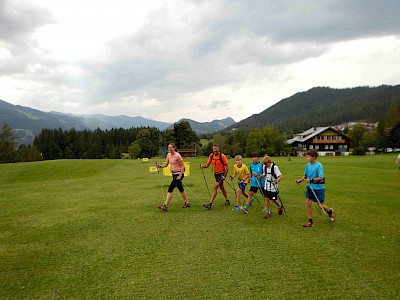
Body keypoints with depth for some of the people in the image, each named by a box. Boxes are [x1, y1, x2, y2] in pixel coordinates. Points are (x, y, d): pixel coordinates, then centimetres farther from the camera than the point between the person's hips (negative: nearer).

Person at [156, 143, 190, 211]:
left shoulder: (178, 156, -16)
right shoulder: (168, 155, 7)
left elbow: (182, 166, -14)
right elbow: (166, 165, 9)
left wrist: (180, 176, -18)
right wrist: (160, 166, -10)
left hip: (179, 174, -8)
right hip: (174, 174, 8)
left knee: (170, 189, -13)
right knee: (180, 189, 17)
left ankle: (165, 206, -10)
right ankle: (187, 203, 32)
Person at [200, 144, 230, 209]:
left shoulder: (222, 156, -16)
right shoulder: (211, 155, 0)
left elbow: (227, 166, -13)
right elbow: (207, 164, 3)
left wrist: (224, 175, -18)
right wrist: (203, 166, -19)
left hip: (222, 173, -7)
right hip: (216, 174, 7)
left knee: (214, 187, -16)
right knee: (221, 187, 20)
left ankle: (210, 204, -16)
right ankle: (227, 200, 39)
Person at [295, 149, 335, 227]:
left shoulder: (319, 165, -17)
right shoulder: (308, 165, 3)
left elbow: (321, 177, -21)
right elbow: (305, 175, 13)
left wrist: (311, 180, -31)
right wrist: (300, 180, -2)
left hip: (318, 188, -6)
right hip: (310, 187, 6)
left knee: (321, 205, 7)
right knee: (308, 203, -1)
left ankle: (330, 212, 40)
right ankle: (310, 222, 10)